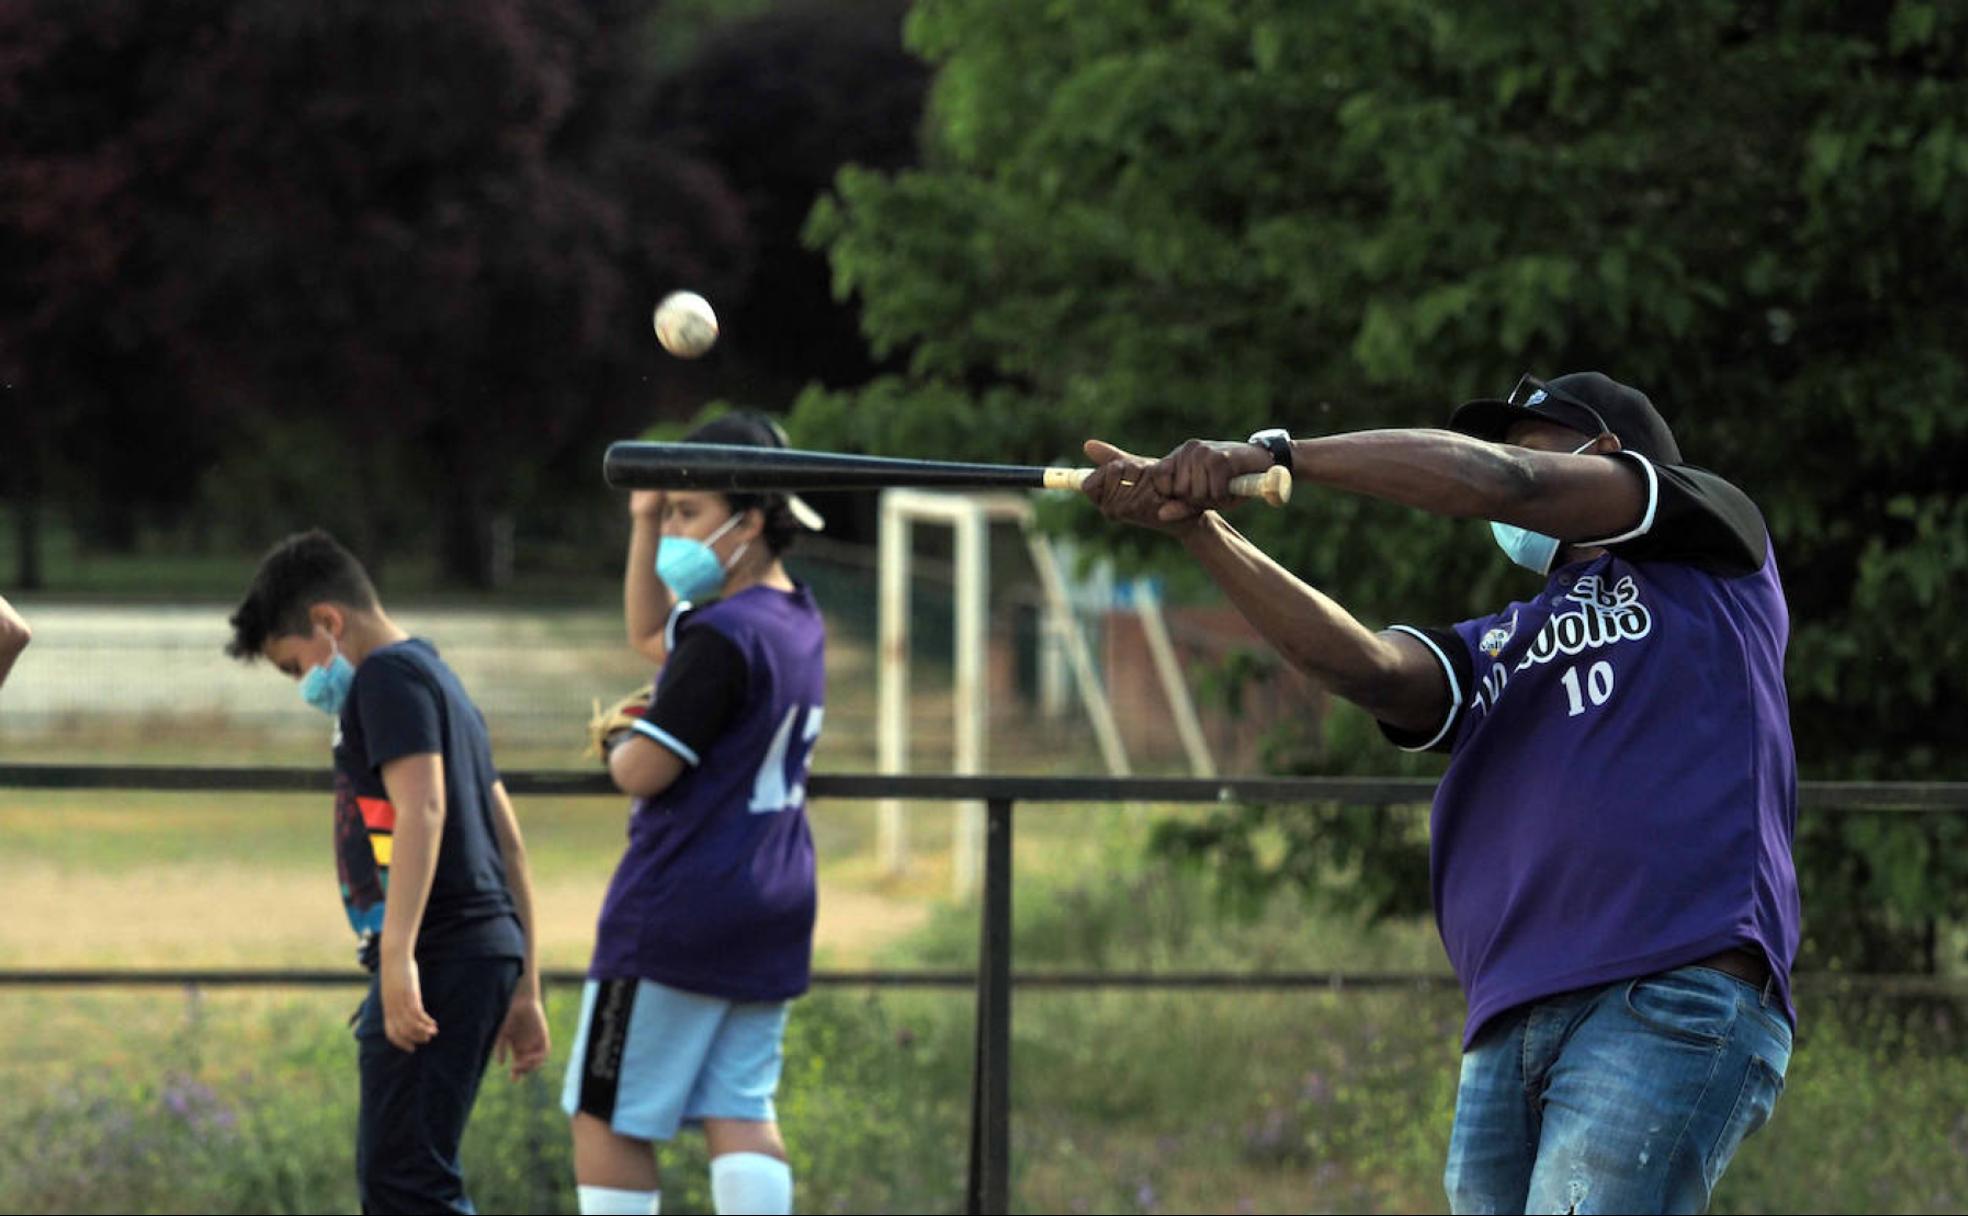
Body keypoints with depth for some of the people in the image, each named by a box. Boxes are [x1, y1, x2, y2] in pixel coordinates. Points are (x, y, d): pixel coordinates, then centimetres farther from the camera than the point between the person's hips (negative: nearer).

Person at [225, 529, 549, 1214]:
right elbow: (510, 845, 25)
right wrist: (524, 993, 25)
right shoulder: (440, 682, 25)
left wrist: (398, 958, -26)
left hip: (439, 953, -10)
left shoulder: (388, 676, -5)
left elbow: (421, 810, -20)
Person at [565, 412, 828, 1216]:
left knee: (608, 1118, 1)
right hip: (773, 914, 9)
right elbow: (653, 635, 27)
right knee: (741, 1112, 5)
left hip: (677, 913, -9)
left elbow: (644, 771, -18)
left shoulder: (724, 637, -18)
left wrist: (619, 744, 5)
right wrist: (647, 524, 15)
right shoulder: (798, 622, 11)